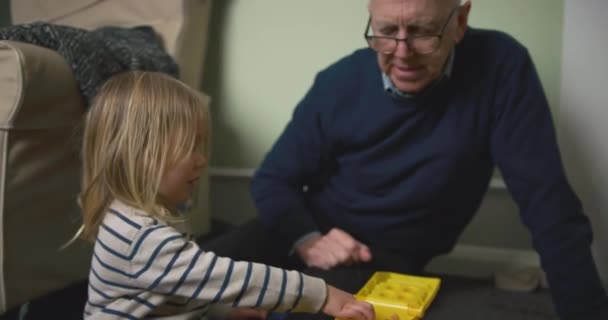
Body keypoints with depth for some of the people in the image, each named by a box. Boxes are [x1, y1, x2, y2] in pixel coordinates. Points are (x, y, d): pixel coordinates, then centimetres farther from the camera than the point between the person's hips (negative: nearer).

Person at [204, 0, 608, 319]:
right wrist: (305, 239, -23)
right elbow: (272, 179, -2)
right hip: (312, 232, 3)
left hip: (387, 259, -2)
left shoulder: (501, 67, -17)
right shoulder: (339, 83, -10)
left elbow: (548, 201, -17)